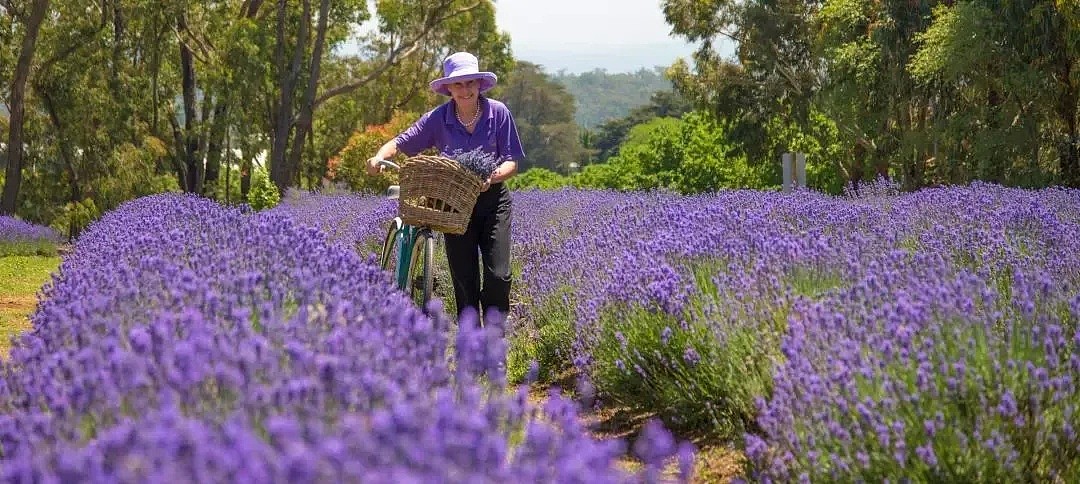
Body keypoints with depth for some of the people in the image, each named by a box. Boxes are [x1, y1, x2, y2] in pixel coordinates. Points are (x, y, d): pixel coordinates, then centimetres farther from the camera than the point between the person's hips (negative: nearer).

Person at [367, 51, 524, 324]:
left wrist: (493, 177, -27)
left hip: (493, 201, -1)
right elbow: (401, 143, -9)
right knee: (464, 281, 0)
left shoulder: (498, 113, -7)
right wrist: (379, 158, -30)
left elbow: (512, 162, -6)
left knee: (498, 275, -11)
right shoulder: (438, 118, -7)